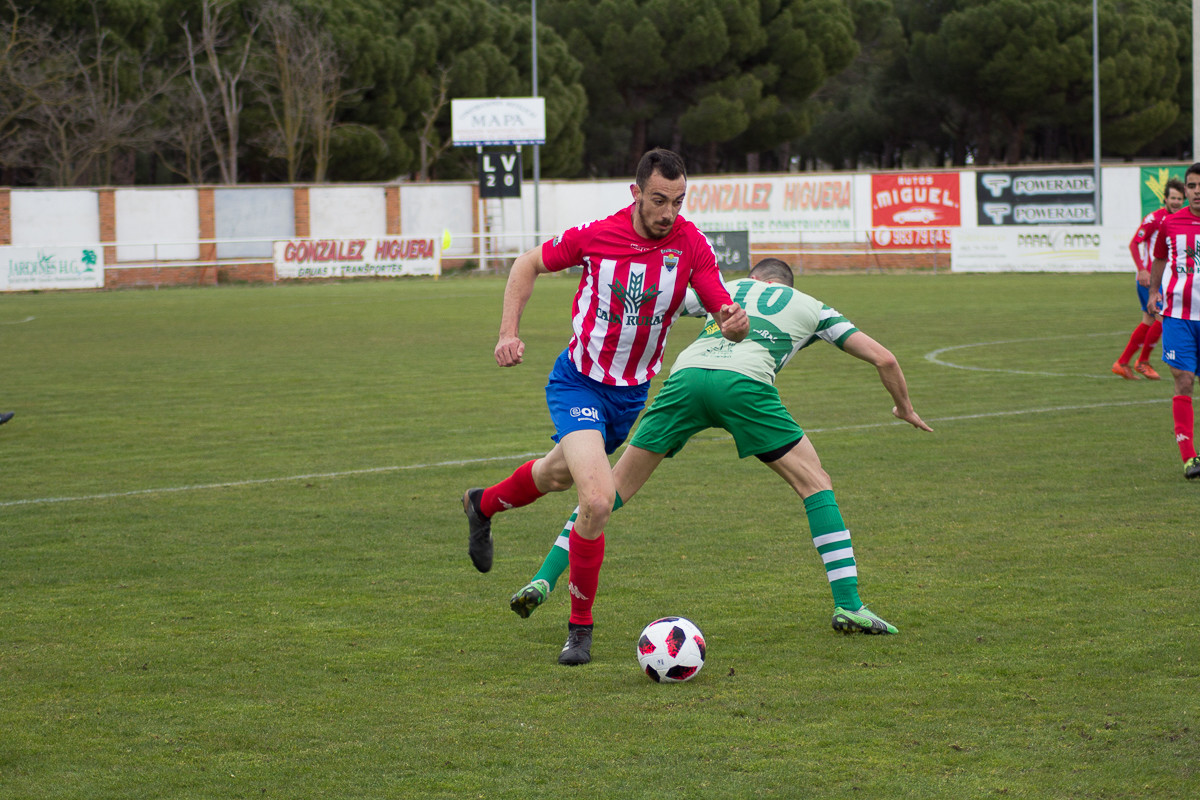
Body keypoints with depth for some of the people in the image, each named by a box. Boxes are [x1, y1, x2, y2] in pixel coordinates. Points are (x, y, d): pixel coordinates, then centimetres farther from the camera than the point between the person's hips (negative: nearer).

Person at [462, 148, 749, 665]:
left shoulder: (691, 245, -14)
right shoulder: (595, 236, -18)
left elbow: (725, 318, -15)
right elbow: (529, 264, 0)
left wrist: (736, 322, -40)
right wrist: (509, 332, -10)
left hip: (632, 392, 4)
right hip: (579, 383, -4)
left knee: (558, 474, 26)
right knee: (597, 499, -21)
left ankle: (483, 506, 57)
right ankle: (580, 629, -4)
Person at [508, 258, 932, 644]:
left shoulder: (726, 288, 37)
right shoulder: (811, 308, 31)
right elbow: (882, 358, 30)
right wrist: (905, 407, 46)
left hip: (686, 374, 2)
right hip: (744, 381, -2)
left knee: (616, 485, 14)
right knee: (815, 484, 11)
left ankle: (543, 580, 10)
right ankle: (848, 605, 1)